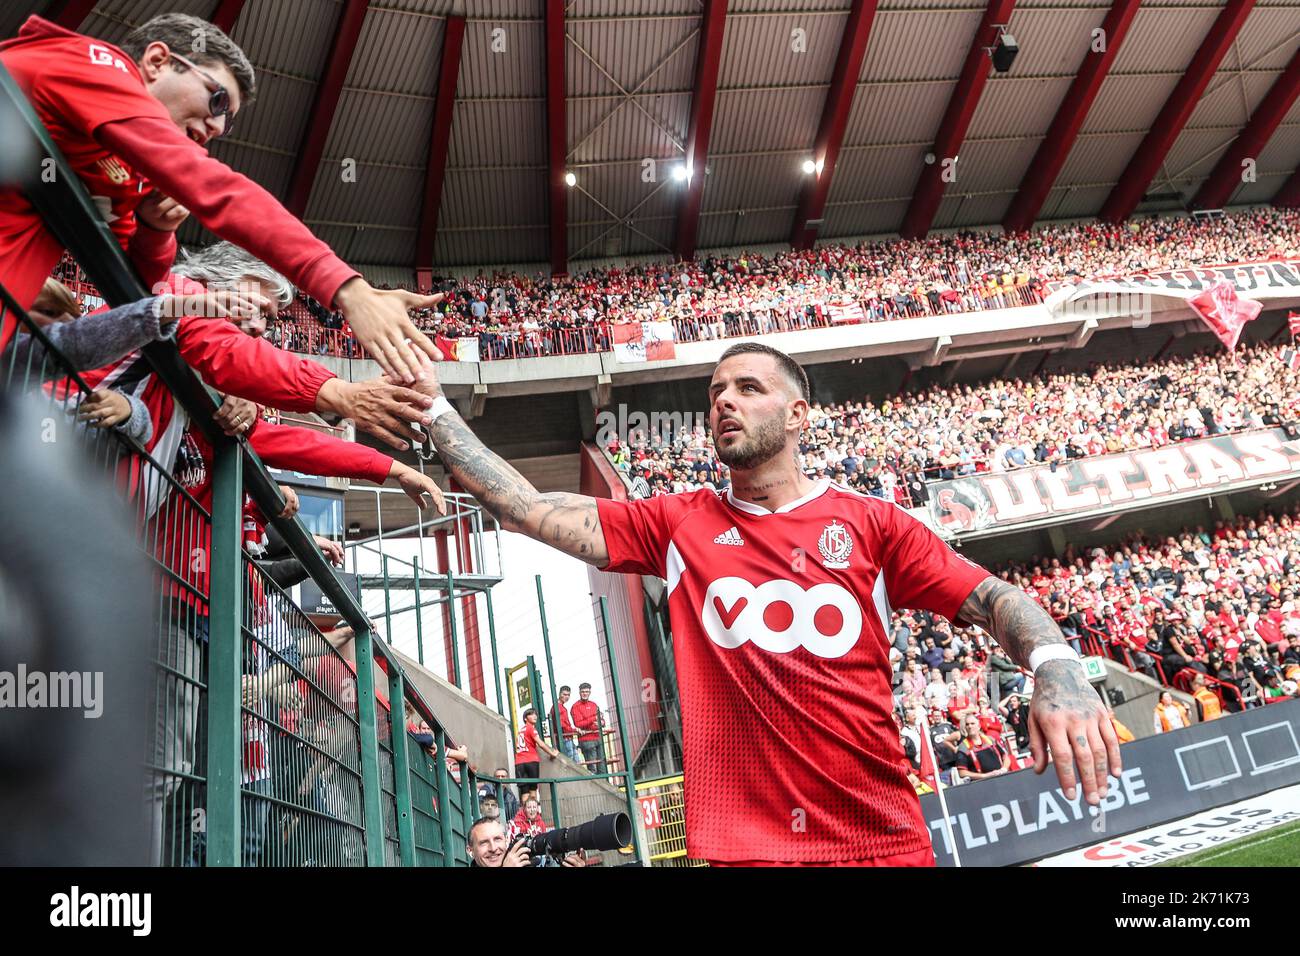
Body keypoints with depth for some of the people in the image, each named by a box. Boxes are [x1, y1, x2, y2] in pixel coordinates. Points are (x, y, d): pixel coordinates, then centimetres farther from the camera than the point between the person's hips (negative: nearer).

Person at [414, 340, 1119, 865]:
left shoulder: (870, 523, 2)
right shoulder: (677, 524, 4)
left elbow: (993, 600, -1)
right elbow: (527, 510, 1)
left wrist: (1056, 667, -22)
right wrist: (433, 407, -2)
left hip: (881, 841, 0)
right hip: (736, 844, 1)